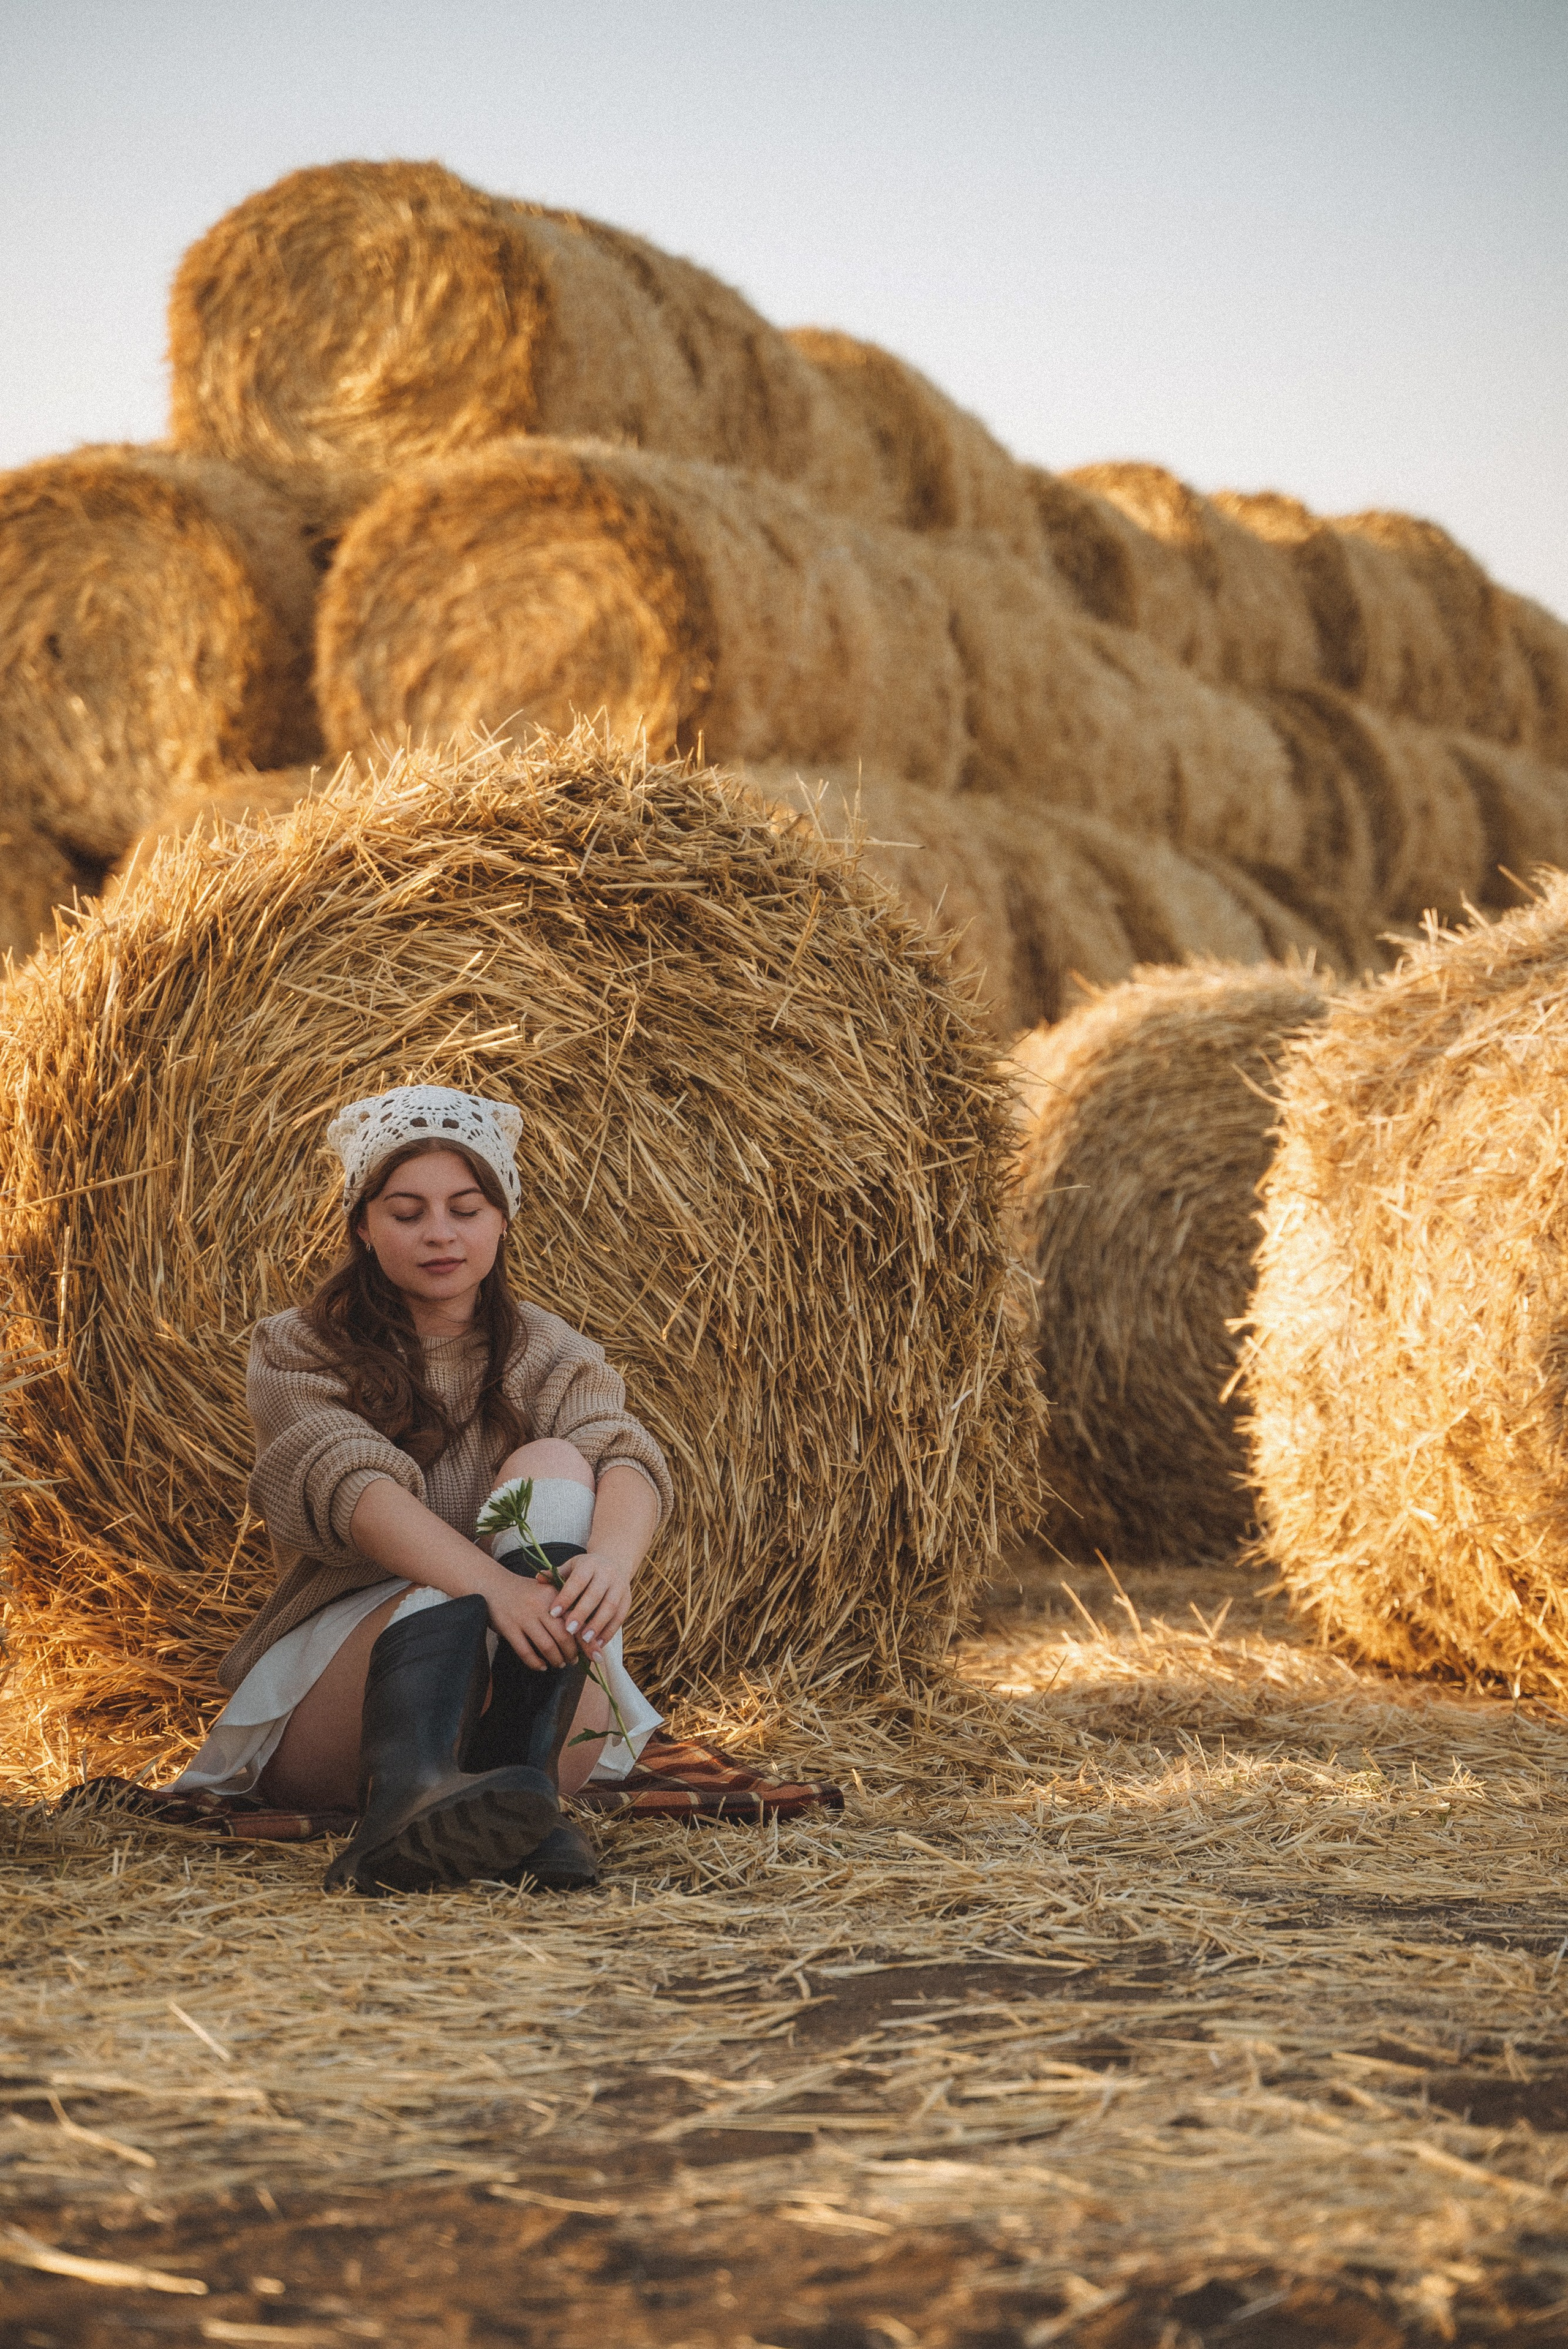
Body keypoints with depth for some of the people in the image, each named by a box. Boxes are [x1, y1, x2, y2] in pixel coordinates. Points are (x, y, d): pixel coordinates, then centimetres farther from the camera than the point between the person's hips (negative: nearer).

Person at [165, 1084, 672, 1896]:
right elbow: (351, 1484, -18)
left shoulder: (547, 1354, 11)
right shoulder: (297, 1352, 3)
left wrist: (611, 1558, -38)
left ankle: (519, 1788, -42)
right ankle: (409, 1789, -63)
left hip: (542, 1700, 2)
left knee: (554, 1465, -22)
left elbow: (627, 1463, -12)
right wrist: (491, 1585, -38)